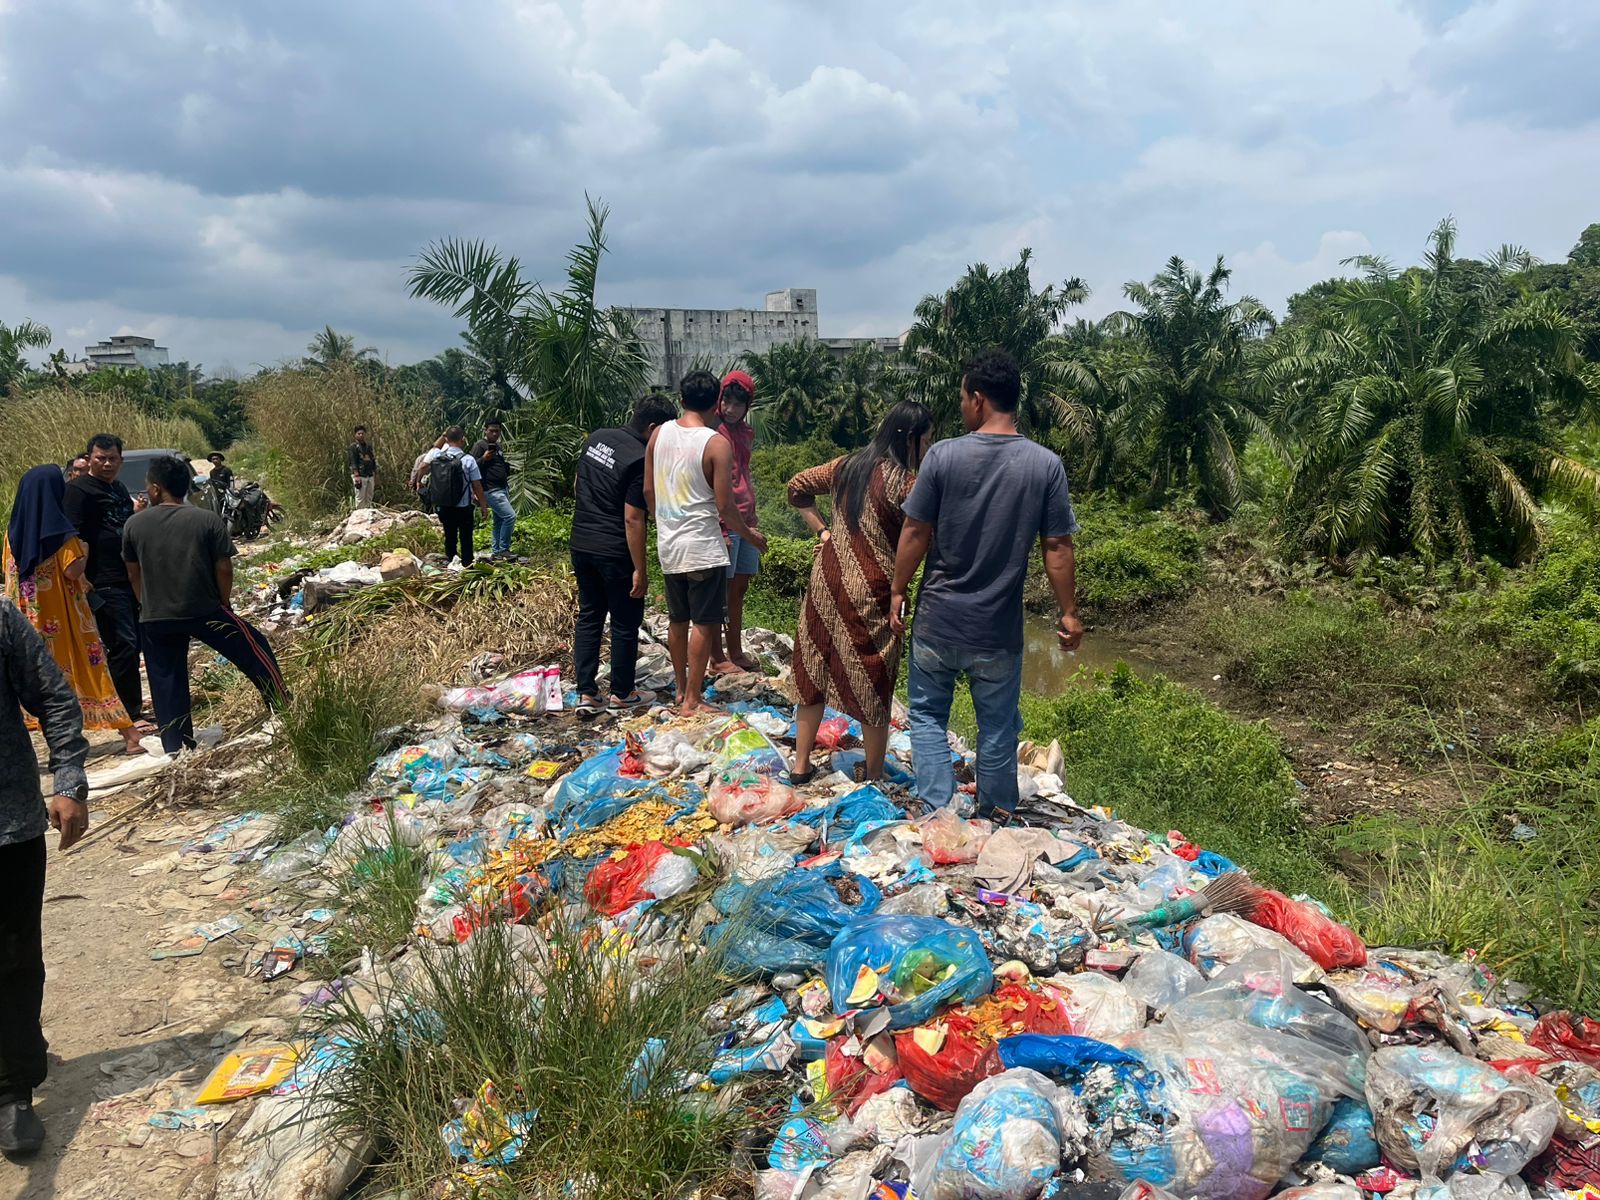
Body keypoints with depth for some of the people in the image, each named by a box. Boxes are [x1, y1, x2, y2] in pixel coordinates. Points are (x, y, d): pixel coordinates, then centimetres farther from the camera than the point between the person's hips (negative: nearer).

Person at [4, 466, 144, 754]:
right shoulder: (60, 531, -14)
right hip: (63, 615, -5)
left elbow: (9, 569, 12)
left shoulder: (14, 530, 4)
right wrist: (84, 550, -2)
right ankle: (128, 733, -1)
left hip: (29, 617, 5)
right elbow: (72, 570, -19)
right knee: (86, 666, 0)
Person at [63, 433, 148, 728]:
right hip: (104, 583, -9)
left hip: (130, 578, 9)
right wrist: (82, 580, -21)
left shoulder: (118, 488, 17)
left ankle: (131, 699, 28)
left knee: (134, 642, 14)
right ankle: (132, 714, -4)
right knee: (123, 645, -9)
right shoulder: (80, 489, -9)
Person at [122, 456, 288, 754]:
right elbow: (223, 568, -6)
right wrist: (225, 603, 9)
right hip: (204, 610, -2)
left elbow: (133, 573, 11)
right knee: (255, 650, 16)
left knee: (167, 685, 12)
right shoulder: (208, 520, -5)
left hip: (155, 618, 2)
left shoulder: (134, 525, 1)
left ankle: (176, 749, 15)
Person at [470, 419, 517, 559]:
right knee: (510, 516, -16)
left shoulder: (499, 446, 17)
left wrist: (507, 468, 14)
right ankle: (503, 549, -7)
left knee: (500, 521, 11)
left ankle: (496, 552, 17)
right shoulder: (480, 445, -9)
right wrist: (484, 458, -30)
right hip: (491, 490, -9)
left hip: (503, 488, 9)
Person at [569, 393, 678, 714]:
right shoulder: (640, 460, -18)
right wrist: (640, 570, -16)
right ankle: (622, 694, 18)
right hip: (615, 552, -7)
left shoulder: (596, 438, 6)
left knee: (589, 617, 14)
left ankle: (586, 693, 15)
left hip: (581, 545, 7)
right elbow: (632, 520, -20)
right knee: (625, 623, 7)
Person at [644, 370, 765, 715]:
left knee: (677, 619, 18)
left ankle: (681, 688, 30)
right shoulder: (716, 444, -15)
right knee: (704, 623, 3)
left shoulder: (659, 434, 2)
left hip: (668, 545, 6)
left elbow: (648, 490, 9)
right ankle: (693, 700, 8)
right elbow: (725, 507, -15)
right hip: (703, 548, -6)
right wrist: (750, 535, 2)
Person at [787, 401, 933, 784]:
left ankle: (800, 766, 25)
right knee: (873, 683, 7)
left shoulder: (848, 465, 6)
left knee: (815, 671, 16)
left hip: (827, 578, 7)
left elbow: (797, 487, 15)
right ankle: (874, 776, 19)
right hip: (869, 593, -6)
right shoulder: (904, 480, -15)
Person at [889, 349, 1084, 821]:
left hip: (938, 618, -1)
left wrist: (898, 591, 5)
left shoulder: (944, 455, -12)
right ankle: (997, 815, 30)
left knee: (928, 712, 17)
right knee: (997, 725, 16)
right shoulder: (1046, 465, -8)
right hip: (999, 626, 1)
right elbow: (1057, 547, -6)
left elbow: (915, 533, -8)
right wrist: (1068, 613, 4)